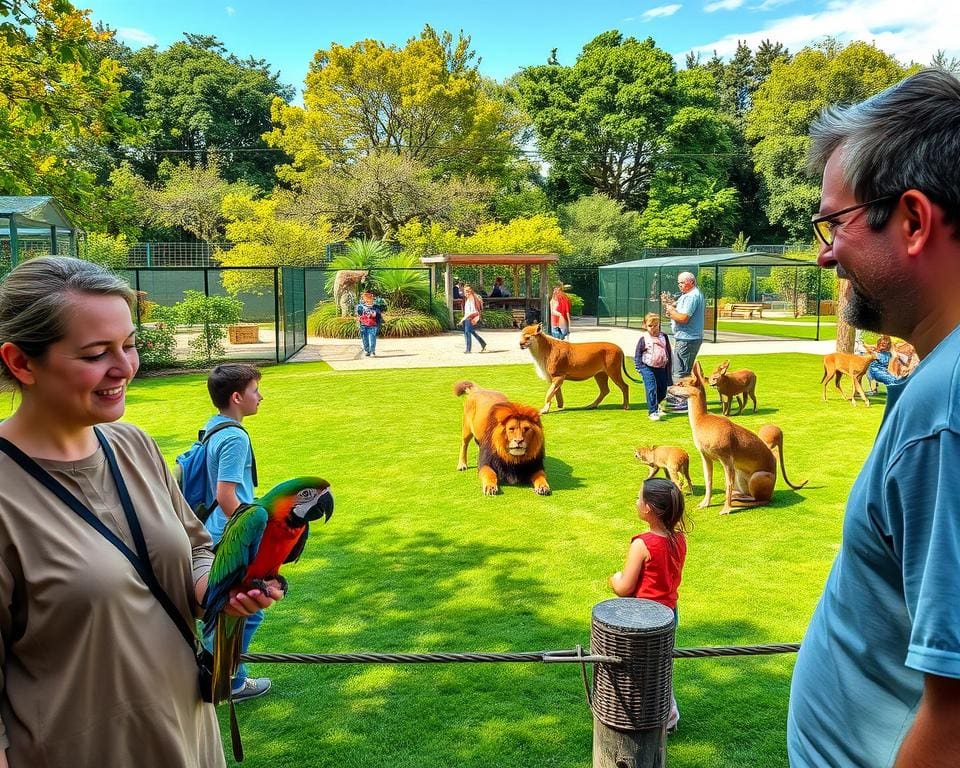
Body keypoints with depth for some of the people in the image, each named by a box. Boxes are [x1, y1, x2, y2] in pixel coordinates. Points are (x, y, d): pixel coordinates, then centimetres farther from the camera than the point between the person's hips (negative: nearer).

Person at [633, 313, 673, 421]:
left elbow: (669, 352, 13)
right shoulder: (643, 338, -4)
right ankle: (653, 412, -11)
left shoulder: (664, 336, 5)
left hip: (661, 368, 4)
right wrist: (639, 368, -8)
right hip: (647, 367, -4)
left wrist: (669, 366, 10)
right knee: (651, 389, -14)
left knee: (663, 390, 10)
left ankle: (655, 404, 37)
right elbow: (637, 354, 0)